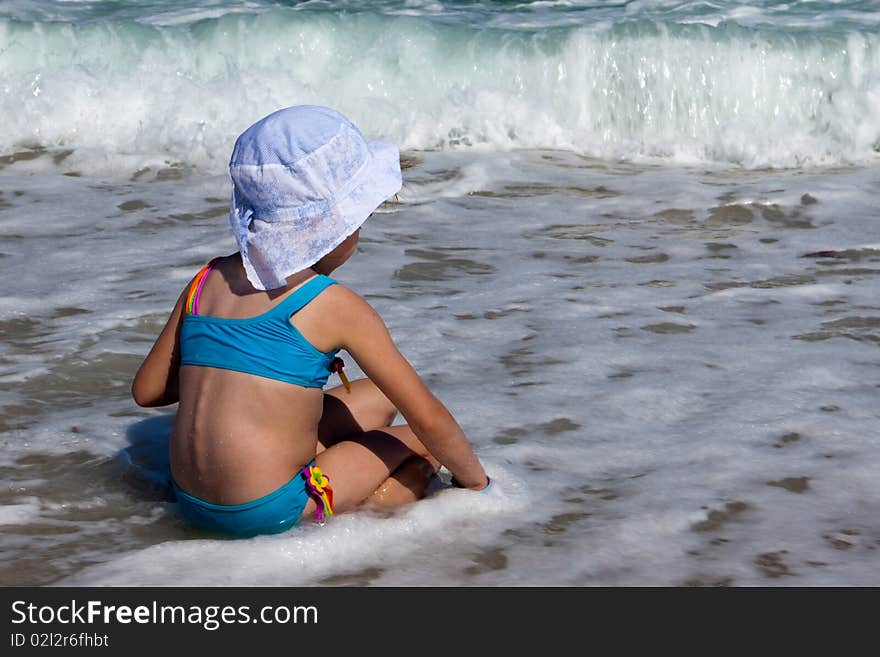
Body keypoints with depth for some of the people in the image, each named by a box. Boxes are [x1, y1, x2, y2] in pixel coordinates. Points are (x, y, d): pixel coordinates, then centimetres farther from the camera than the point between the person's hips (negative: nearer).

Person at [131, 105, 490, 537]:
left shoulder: (207, 281, 8)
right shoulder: (334, 307, -8)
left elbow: (146, 390, 14)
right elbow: (429, 418, -4)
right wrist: (476, 482, 12)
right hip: (267, 511, -7)